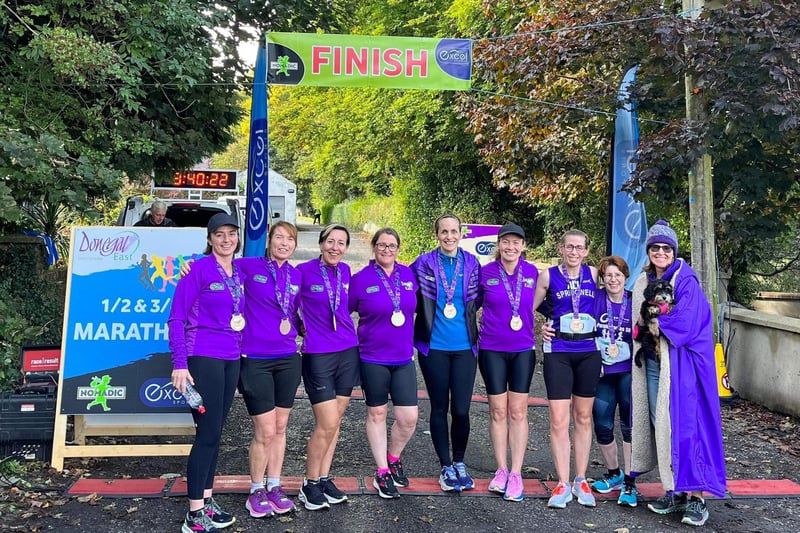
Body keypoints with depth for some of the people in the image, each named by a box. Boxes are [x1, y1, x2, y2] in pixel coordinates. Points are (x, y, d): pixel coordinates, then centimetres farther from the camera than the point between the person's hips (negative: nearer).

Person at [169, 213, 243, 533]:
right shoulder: (199, 269, -9)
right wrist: (179, 363, -16)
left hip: (231, 360, 7)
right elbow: (177, 317, -11)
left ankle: (207, 501, 26)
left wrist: (241, 351, 9)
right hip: (204, 358, -7)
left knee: (214, 432, 14)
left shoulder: (239, 272, 10)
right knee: (208, 434, -4)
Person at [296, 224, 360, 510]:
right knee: (327, 424, -5)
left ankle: (324, 478, 25)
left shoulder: (345, 271, 6)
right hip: (318, 355, -5)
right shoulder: (303, 271, -10)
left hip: (348, 352, 5)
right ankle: (309, 484, 15)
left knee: (335, 421, 11)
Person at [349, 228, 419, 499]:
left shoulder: (408, 275, 3)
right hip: (373, 358, -3)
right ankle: (382, 471, 26)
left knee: (408, 417, 1)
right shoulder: (361, 279, -7)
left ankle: (393, 458, 29)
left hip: (403, 357, 3)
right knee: (377, 414, 11)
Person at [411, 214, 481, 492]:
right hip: (434, 347, -1)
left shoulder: (472, 264, 2)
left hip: (465, 347, 1)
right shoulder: (423, 264, -3)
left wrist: (465, 312, 3)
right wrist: (425, 319, -1)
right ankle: (445, 466, 26)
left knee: (461, 409, 1)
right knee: (439, 408, 9)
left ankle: (459, 462, 26)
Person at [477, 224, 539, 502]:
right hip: (492, 349, -1)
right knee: (498, 410, 6)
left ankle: (516, 474, 13)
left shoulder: (532, 273, -1)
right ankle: (501, 469, 20)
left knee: (518, 411, 4)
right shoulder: (486, 273, -5)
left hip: (523, 349, 1)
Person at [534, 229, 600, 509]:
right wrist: (539, 330, -5)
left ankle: (581, 480, 23)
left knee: (583, 417, 11)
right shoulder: (548, 276, -1)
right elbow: (529, 308, 8)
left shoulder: (593, 274, 4)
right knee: (559, 420, -3)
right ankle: (563, 484, 9)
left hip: (589, 352, 2)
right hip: (558, 352, -2)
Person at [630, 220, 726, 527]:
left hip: (680, 364, -6)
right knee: (660, 427, 7)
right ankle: (675, 491, 18)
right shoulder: (643, 283, 12)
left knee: (683, 426, -7)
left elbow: (686, 322, -17)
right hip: (651, 364, 6)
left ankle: (696, 497, 1)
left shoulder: (686, 282, -7)